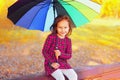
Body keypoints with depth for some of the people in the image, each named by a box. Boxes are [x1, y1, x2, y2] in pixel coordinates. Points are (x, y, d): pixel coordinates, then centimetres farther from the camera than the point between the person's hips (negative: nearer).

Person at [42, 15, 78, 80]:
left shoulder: (68, 40, 3)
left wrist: (60, 54, -20)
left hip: (63, 63, 5)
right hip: (51, 64, -4)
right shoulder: (51, 37, -11)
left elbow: (69, 55, 2)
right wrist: (51, 63, -18)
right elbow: (44, 51, -8)